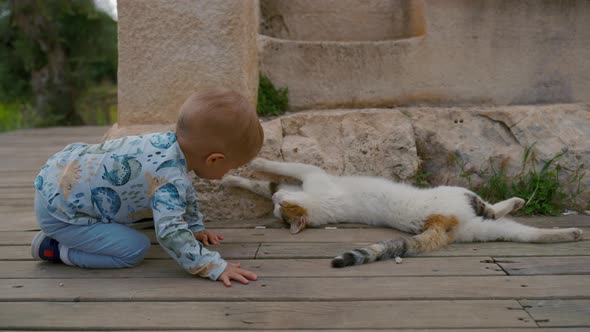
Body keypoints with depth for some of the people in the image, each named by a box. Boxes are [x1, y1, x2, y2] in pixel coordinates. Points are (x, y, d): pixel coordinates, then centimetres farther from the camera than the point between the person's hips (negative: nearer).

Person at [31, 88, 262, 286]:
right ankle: (56, 248, -2)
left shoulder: (170, 141, -2)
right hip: (58, 211, -9)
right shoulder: (170, 180, -30)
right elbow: (170, 233, -38)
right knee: (134, 250, -14)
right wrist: (215, 267, -36)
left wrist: (196, 228, 24)